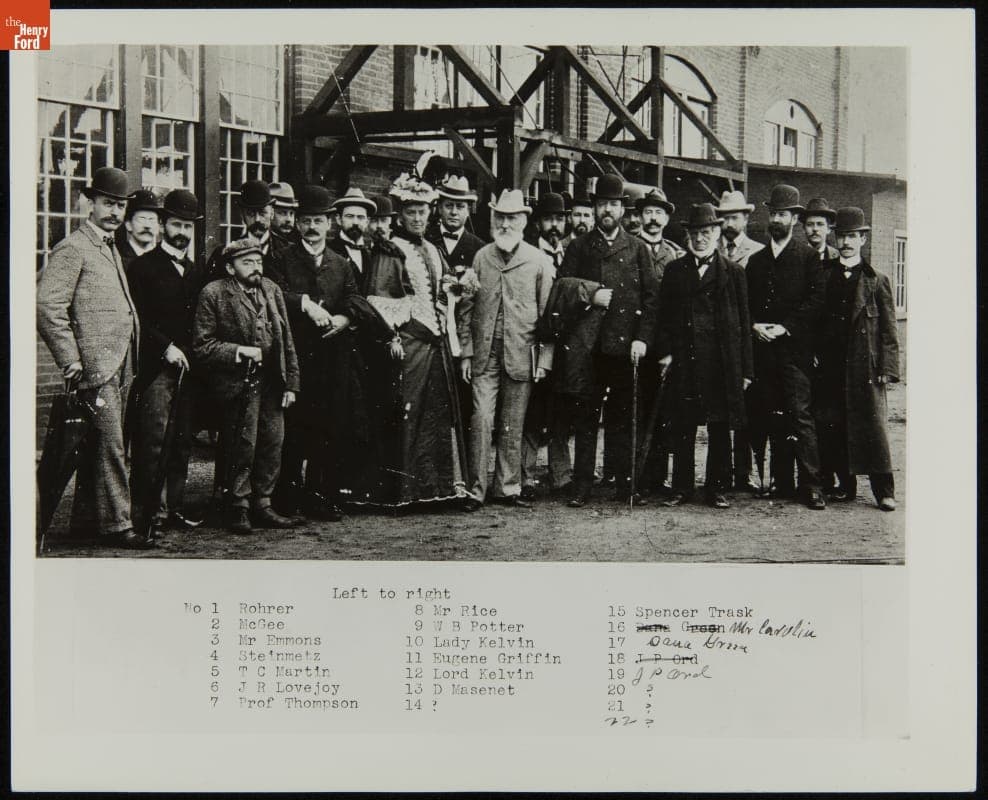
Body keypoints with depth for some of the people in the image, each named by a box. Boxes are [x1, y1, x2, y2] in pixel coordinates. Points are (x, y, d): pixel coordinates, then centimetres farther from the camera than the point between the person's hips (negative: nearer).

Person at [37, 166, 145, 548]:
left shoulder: (112, 249, 20)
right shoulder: (72, 249, -8)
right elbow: (48, 307, -16)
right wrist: (72, 363, -18)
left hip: (120, 366, 9)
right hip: (96, 366, -9)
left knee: (98, 446, 13)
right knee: (110, 446, -7)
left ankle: (85, 521, 20)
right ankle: (116, 524, -2)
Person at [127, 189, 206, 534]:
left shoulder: (196, 272, 19)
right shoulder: (144, 267, -1)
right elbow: (137, 320, -8)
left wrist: (195, 355, 9)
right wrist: (167, 347, -14)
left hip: (188, 366, 6)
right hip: (156, 367, -6)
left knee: (182, 441, 8)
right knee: (153, 441, -10)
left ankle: (175, 506, 15)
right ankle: (145, 509, -5)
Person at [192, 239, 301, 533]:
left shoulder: (271, 290, 11)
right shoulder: (213, 294, -6)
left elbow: (286, 340, 13)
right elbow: (201, 346, -9)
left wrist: (290, 382, 8)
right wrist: (239, 351, -18)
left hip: (271, 382, 6)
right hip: (237, 383, -6)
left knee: (273, 443, 7)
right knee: (242, 445, -4)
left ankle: (262, 506, 20)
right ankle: (237, 508, 12)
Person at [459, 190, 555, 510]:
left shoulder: (540, 262, 2)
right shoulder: (480, 257, 6)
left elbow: (548, 313, 2)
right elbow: (467, 308, 8)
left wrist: (544, 359, -2)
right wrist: (466, 351, 2)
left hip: (521, 355, 0)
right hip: (484, 353, 0)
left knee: (513, 426, 6)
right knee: (481, 420, -6)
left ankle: (508, 487, 16)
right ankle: (476, 489, 1)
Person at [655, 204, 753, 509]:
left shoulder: (733, 273, 7)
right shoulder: (674, 270, 10)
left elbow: (743, 323, 5)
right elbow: (663, 315, 9)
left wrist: (745, 369, 1)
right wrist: (665, 352, -5)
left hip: (722, 362, -1)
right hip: (684, 360, 1)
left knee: (720, 429, 4)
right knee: (683, 429, 5)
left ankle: (717, 489, 13)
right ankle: (681, 488, 13)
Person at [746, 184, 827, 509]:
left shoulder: (807, 257, 5)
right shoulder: (756, 261, 19)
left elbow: (816, 300, -4)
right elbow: (746, 302, 18)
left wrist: (785, 327, -12)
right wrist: (754, 326, -2)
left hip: (795, 348, -5)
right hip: (763, 349, 5)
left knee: (800, 414, -11)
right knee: (772, 417, 4)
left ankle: (811, 485, -11)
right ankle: (782, 482, 11)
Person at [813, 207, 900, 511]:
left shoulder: (877, 281, 4)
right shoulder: (823, 275, 10)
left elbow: (889, 331, 2)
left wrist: (887, 369, -6)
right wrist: (815, 355, 0)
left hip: (866, 368, -2)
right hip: (830, 368, 3)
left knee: (873, 426, -5)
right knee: (834, 427, 4)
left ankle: (884, 491, 1)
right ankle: (846, 485, 15)